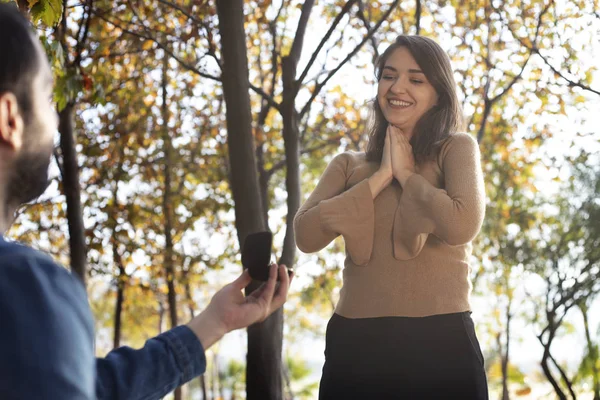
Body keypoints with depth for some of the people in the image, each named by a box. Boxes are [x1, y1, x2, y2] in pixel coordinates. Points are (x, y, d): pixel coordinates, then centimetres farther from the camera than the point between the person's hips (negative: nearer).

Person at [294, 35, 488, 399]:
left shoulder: (456, 149, 5)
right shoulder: (348, 165, 13)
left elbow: (462, 225, -14)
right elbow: (306, 236, -3)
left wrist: (406, 173, -1)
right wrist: (380, 177, -3)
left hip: (439, 343, -2)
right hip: (355, 344, 3)